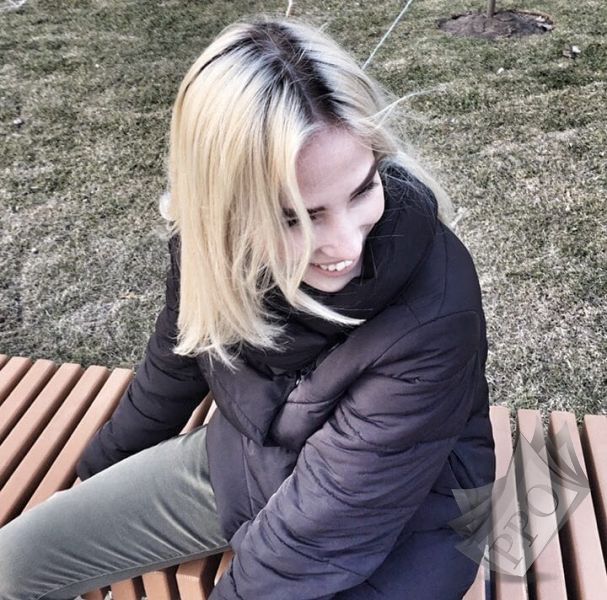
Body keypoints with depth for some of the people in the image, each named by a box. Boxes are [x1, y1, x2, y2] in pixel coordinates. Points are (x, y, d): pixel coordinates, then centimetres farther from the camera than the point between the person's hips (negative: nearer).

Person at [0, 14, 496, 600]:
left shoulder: (433, 311, -34)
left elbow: (321, 526, -26)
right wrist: (98, 471, 17)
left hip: (395, 521, -3)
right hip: (240, 463, 4)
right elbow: (173, 366, 2)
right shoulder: (213, 244, -19)